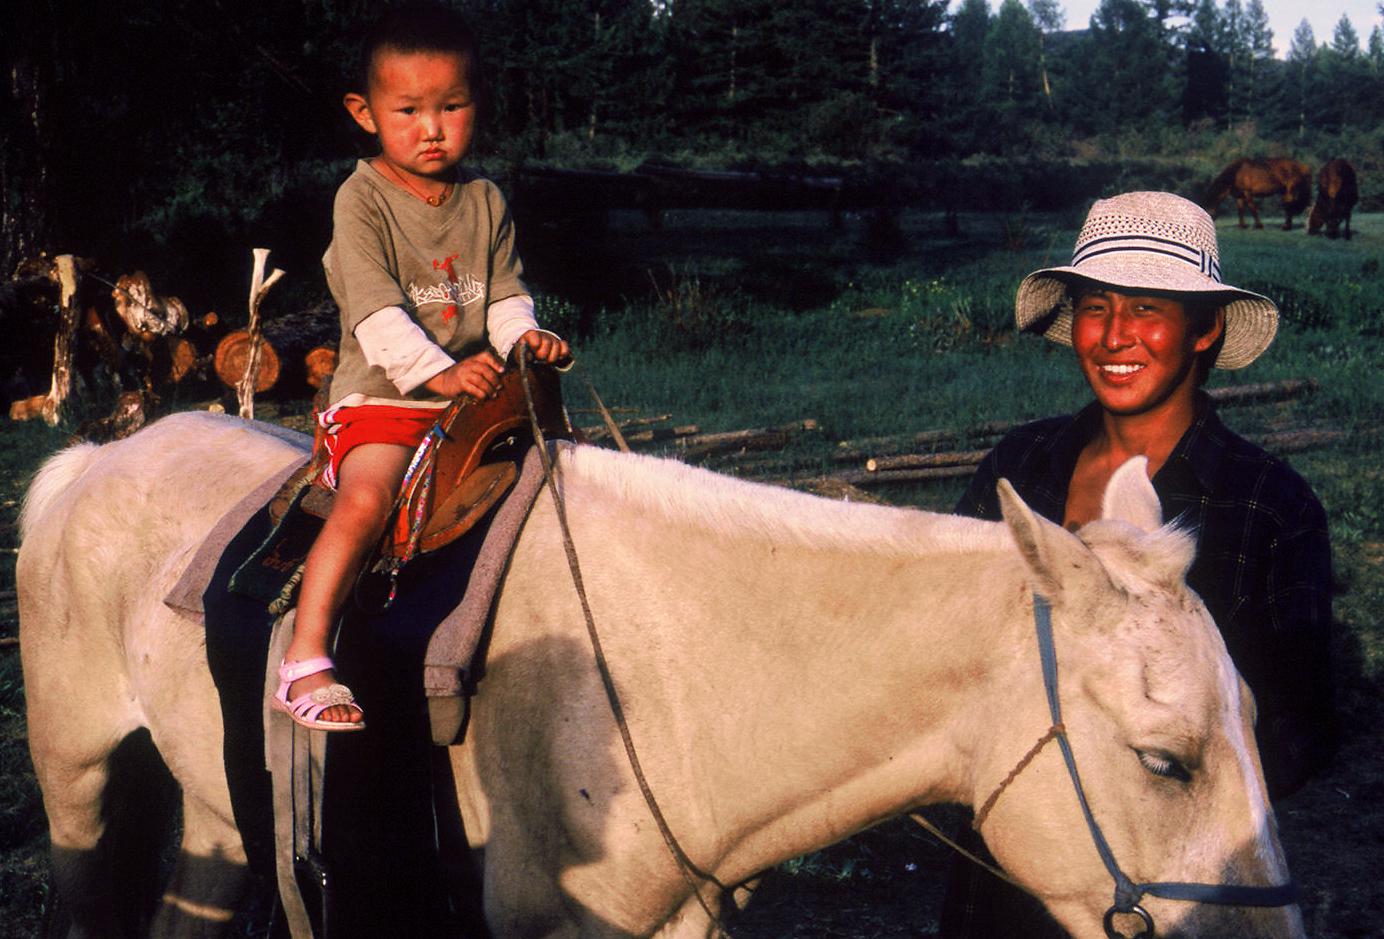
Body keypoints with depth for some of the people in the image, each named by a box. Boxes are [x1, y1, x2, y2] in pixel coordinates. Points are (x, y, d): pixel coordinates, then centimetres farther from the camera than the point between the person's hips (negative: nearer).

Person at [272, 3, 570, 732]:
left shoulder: (485, 201, 10)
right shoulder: (362, 199, -7)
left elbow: (505, 291, 13)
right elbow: (377, 311, -17)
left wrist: (523, 335, -9)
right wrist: (439, 372, -29)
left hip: (473, 397, 6)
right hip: (380, 398, -6)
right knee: (367, 501, -29)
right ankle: (303, 663, -27)